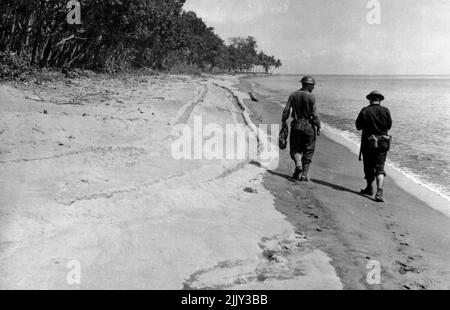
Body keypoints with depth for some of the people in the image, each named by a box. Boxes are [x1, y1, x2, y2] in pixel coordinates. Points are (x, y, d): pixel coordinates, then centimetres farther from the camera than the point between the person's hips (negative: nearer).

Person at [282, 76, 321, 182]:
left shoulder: (293, 95, 2)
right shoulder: (311, 97, -9)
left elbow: (286, 111, 1)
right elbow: (314, 114, -11)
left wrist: (284, 121, 14)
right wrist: (318, 127, -2)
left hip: (296, 125, 2)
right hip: (308, 126, -2)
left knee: (295, 149, 14)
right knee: (308, 151, 8)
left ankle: (298, 164, -15)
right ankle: (304, 175, 9)